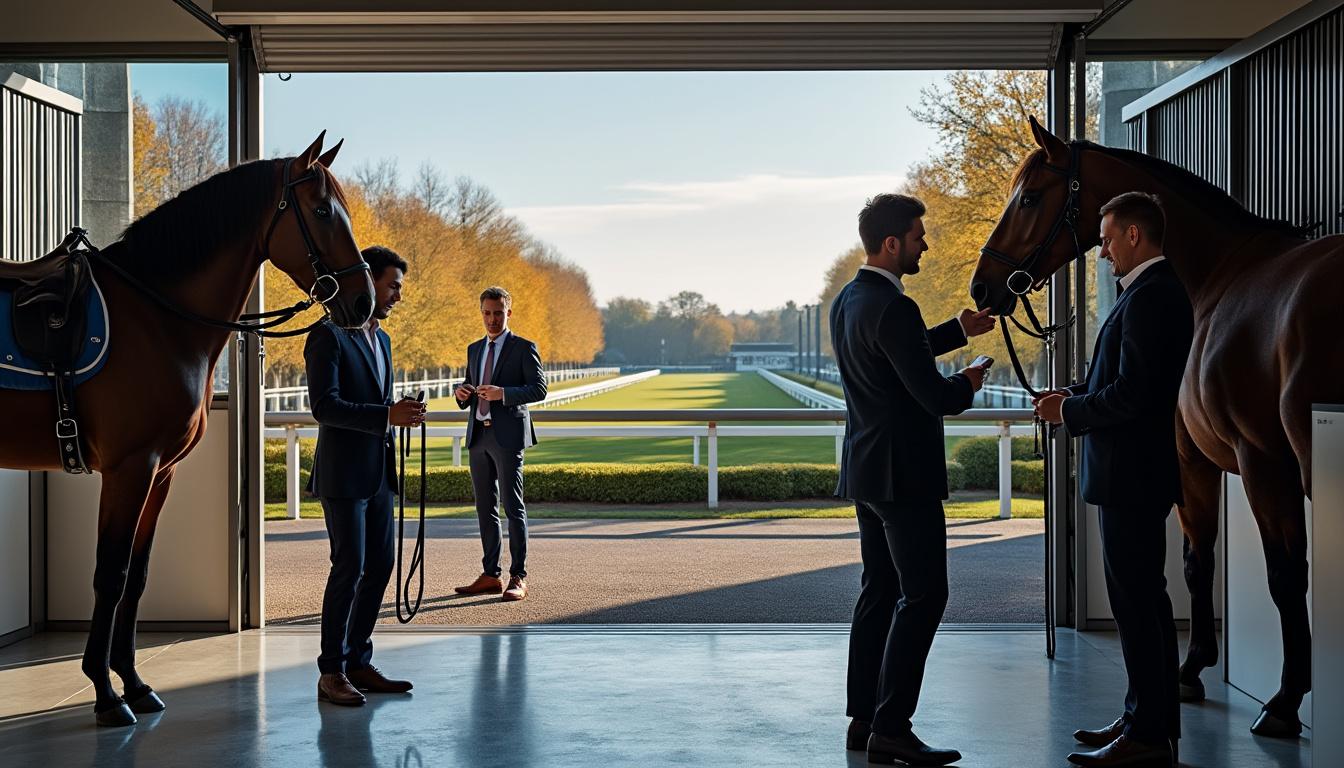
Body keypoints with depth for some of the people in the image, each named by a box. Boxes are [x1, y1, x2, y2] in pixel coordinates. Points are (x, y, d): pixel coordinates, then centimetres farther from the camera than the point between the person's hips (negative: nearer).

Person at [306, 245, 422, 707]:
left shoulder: (382, 340, 17)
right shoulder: (329, 335, -10)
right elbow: (324, 406, -19)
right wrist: (387, 415, -25)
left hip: (378, 476, 8)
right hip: (343, 474, -8)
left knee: (379, 567, 9)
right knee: (349, 569, -7)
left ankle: (358, 663, 18)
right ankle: (331, 672, 3)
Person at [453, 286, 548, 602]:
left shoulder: (523, 348, -1)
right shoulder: (474, 350, 18)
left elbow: (539, 388, -9)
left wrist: (503, 393, -22)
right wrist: (462, 393, -1)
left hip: (508, 434, -6)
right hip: (478, 434, 7)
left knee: (513, 506, -6)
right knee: (485, 507, 8)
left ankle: (518, 578, -3)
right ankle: (491, 576, 14)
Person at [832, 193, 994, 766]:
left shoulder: (846, 301, 10)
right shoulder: (893, 309, -20)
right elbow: (936, 397, -21)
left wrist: (959, 331, 23)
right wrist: (967, 384, 0)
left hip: (865, 471, 10)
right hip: (904, 473, -10)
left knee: (879, 592, 14)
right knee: (923, 596, -5)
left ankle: (863, 720, 18)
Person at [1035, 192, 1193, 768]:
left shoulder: (1149, 298, -19)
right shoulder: (1160, 291, 15)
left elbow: (1130, 394, -25)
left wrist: (1071, 412, -11)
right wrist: (1075, 396, 8)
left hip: (1132, 475, -11)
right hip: (1139, 468, 11)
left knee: (1135, 600, -4)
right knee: (1144, 597, 17)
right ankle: (1152, 718, 27)